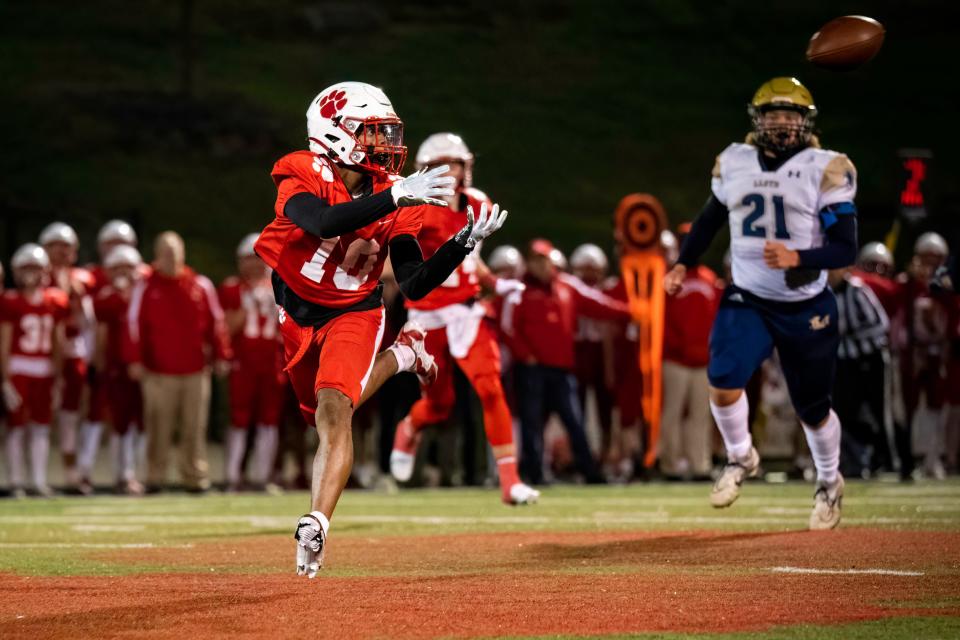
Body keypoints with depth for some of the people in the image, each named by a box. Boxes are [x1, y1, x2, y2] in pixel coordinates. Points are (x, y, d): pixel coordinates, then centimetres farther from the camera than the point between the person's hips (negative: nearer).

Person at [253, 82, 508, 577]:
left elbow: (414, 286, -14)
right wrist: (396, 197, -50)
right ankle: (398, 357, 44)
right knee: (329, 413, 18)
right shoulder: (301, 178, -21)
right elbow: (324, 223, -45)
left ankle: (316, 526, -24)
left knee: (334, 409, -23)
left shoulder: (392, 194, -12)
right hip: (294, 312, 1)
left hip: (353, 315, -1)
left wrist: (464, 243, -27)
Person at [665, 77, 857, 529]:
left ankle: (829, 483, 40)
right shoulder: (734, 163, 0)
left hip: (806, 309, -2)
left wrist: (798, 258, -31)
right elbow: (711, 217, 20)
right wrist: (683, 265, 11)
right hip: (747, 301, 2)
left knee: (812, 409, 10)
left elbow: (846, 250, -15)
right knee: (723, 385, -20)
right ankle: (741, 459, 10)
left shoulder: (825, 170, -11)